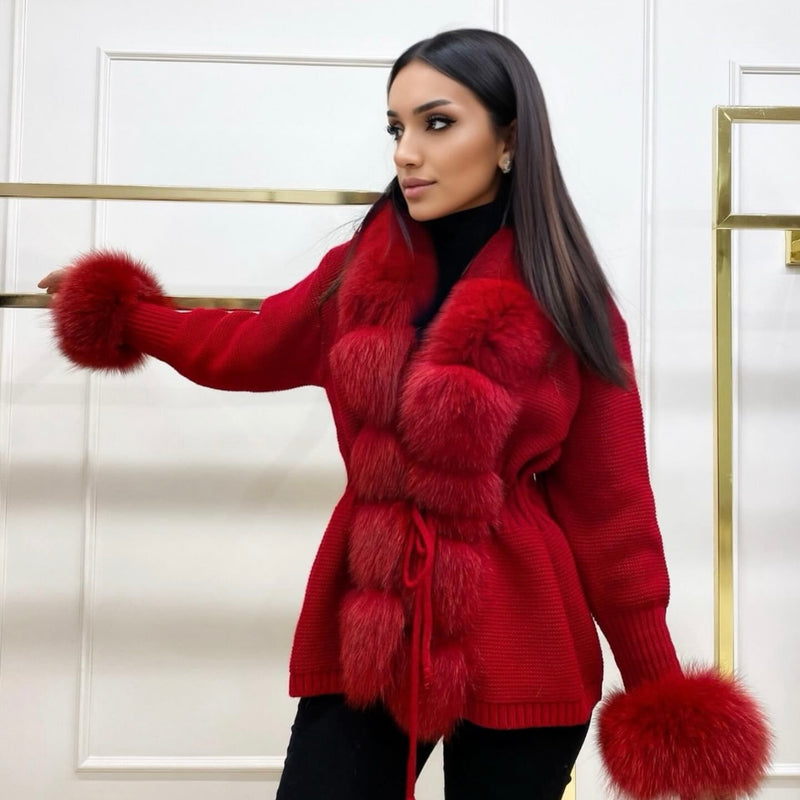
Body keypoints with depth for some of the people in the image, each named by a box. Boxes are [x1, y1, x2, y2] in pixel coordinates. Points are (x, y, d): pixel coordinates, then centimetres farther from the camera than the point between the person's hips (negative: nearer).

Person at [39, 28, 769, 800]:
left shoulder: (567, 305, -7)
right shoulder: (363, 272, 2)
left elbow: (610, 508, -5)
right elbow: (246, 349, 19)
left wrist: (660, 697, -6)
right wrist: (120, 314, 27)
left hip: (517, 650, -2)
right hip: (364, 633, 3)